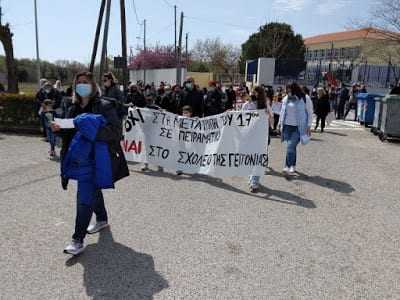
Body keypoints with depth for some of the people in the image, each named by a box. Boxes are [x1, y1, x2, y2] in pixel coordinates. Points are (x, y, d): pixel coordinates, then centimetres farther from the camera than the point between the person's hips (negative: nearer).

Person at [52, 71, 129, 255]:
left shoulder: (104, 106, -9)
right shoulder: (75, 108, 12)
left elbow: (116, 131, -17)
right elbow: (70, 132, 19)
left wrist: (93, 128, -28)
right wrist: (59, 129, -2)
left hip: (94, 159, -7)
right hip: (78, 158, 8)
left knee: (85, 198, -10)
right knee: (93, 191, 23)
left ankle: (78, 240, -3)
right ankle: (102, 220, 44)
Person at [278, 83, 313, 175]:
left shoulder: (305, 99, -5)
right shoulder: (286, 99, 7)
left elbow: (310, 113, -1)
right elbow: (282, 111, 18)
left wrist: (309, 126, -6)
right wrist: (280, 123, 15)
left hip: (298, 127, -4)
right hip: (287, 126, 5)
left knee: (291, 146, -14)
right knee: (292, 147, 11)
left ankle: (288, 166, -9)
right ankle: (293, 166, 22)